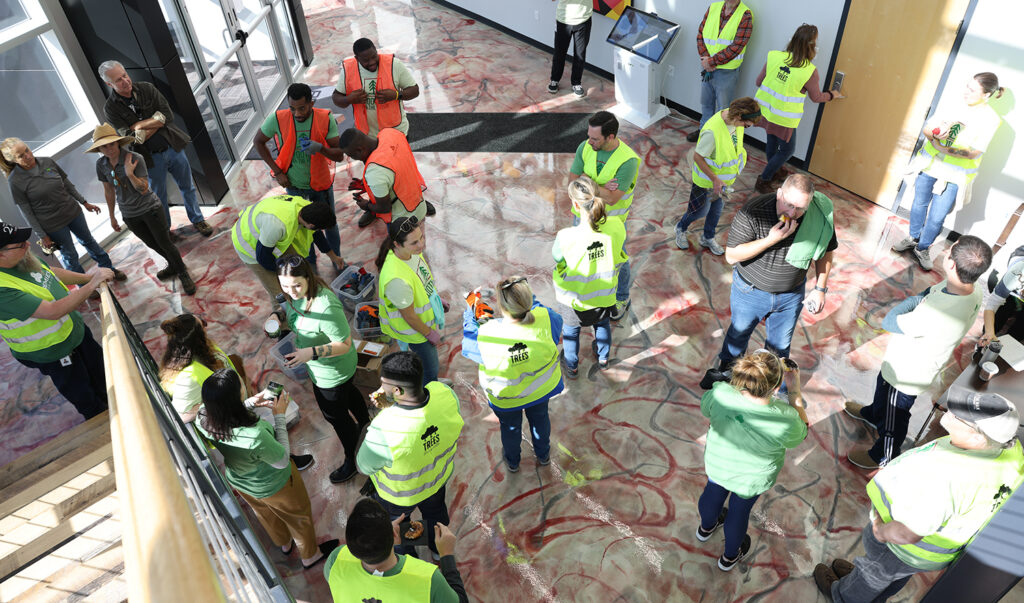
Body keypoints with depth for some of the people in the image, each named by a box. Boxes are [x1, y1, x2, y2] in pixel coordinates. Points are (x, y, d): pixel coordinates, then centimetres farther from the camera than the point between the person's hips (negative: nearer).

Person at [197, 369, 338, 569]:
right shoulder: (255, 436, -48)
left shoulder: (203, 419, -29)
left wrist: (250, 403, -11)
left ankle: (285, 544, 66)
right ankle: (310, 555, 54)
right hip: (272, 485, -6)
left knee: (265, 513, 36)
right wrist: (279, 416, -24)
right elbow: (282, 460, -27)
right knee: (298, 515, 26)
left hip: (237, 480, 6)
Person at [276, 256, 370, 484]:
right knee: (347, 392, 35)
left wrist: (312, 352, -43)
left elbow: (345, 345, -33)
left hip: (332, 373, -9)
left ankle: (352, 461, 41)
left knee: (336, 415, 14)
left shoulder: (326, 307, -41)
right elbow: (287, 307, 11)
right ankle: (365, 423, 66)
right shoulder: (295, 294, -15)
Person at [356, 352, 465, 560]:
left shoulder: (385, 428, -45)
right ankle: (439, 547, 64)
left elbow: (365, 465, -24)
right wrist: (393, 407, -17)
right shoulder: (445, 394, -30)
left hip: (400, 490, -4)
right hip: (439, 473, 5)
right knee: (435, 508, 35)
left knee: (394, 521, 30)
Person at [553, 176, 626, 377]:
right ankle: (603, 358, 61)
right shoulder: (617, 227, -28)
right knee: (603, 323, 36)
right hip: (605, 294, 3)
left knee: (570, 329, 30)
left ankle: (571, 366, 54)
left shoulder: (566, 237, -38)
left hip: (576, 298, -2)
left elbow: (556, 256, -15)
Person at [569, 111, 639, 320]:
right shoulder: (585, 148, -15)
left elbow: (611, 199, -29)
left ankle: (621, 298, 43)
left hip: (612, 219, -4)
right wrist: (601, 187, -26)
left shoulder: (628, 160, -28)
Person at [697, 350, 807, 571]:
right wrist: (794, 390, -15)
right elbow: (800, 434, -12)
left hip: (716, 464, 2)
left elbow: (705, 408, -10)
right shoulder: (785, 421, -39)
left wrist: (736, 380, -9)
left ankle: (706, 527, 67)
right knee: (739, 511, 27)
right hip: (751, 480, -2)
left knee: (713, 493, 33)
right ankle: (730, 556, 57)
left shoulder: (721, 394, -35)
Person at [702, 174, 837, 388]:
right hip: (750, 291, -2)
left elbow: (825, 251, -1)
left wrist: (820, 288, -3)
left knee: (780, 345, 21)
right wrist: (771, 239, -36)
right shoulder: (753, 212, -29)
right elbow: (732, 255, -26)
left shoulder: (820, 217, -20)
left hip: (791, 296, 2)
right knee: (739, 332, 23)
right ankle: (726, 368, 51)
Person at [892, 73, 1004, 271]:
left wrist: (943, 149, -26)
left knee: (937, 217, 0)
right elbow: (927, 128, 0)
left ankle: (923, 248, 22)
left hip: (953, 177, -3)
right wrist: (934, 134, -24)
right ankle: (913, 238, 39)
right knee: (919, 204, 17)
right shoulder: (953, 104, -1)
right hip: (929, 165, 4)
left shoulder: (990, 119, -11)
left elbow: (974, 152, -15)